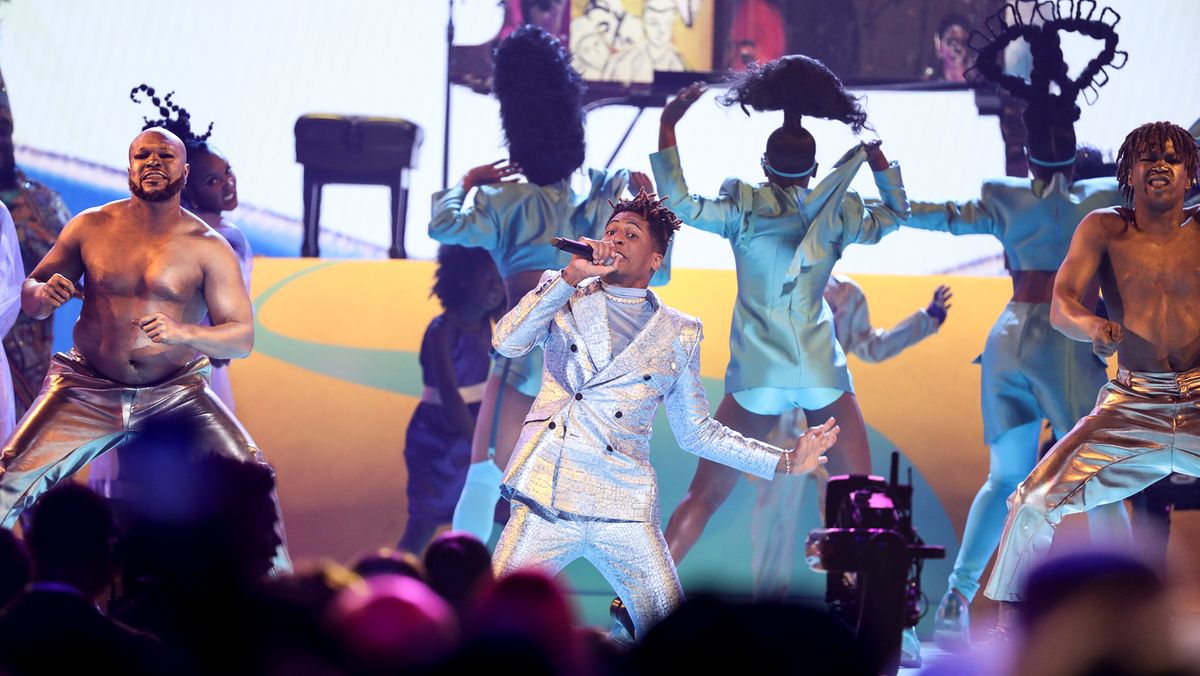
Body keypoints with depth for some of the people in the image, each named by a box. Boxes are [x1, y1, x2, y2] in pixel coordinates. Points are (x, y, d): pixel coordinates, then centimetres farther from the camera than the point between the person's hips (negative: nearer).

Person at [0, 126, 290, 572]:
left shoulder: (207, 247, -4)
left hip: (176, 393, -1)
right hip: (88, 391, 1)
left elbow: (243, 337, -6)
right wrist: (43, 293, -15)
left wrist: (181, 332, -26)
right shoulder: (90, 228, 1)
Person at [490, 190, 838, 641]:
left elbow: (696, 431, 17)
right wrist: (571, 276, -14)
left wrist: (785, 462, 11)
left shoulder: (678, 335, 12)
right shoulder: (565, 297, 10)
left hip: (623, 511, 1)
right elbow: (506, 343, -8)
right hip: (546, 499, -1)